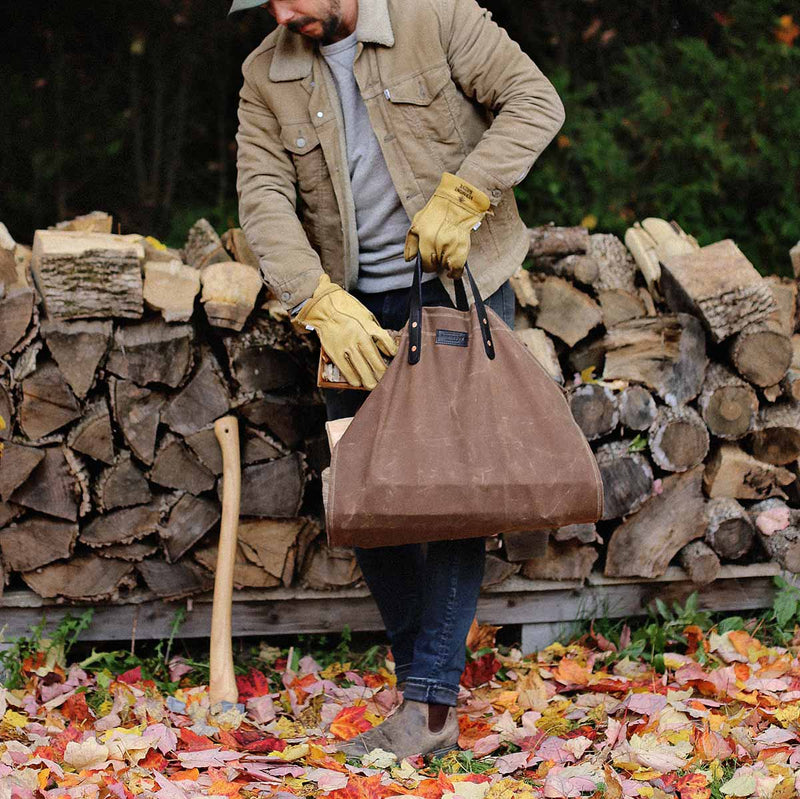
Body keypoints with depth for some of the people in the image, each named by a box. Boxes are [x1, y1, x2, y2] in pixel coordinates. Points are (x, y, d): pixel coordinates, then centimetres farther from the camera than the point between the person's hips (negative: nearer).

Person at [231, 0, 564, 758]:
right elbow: (264, 199, -8)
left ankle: (431, 703, -10)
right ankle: (421, 664, 16)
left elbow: (536, 102, -11)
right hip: (359, 307, 5)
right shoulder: (266, 77, 1)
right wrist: (324, 305, -22)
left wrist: (459, 199, -20)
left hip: (461, 289, -4)